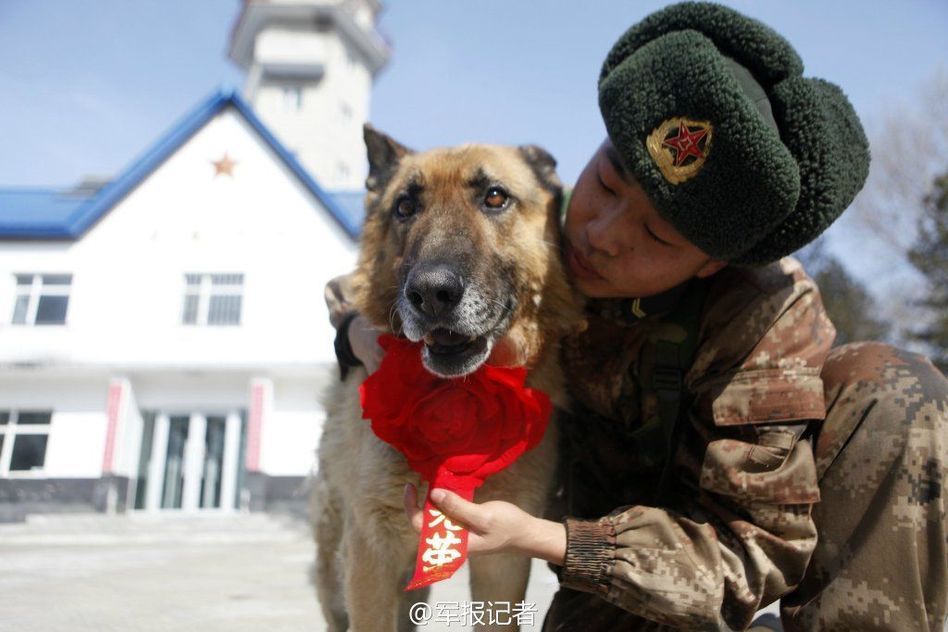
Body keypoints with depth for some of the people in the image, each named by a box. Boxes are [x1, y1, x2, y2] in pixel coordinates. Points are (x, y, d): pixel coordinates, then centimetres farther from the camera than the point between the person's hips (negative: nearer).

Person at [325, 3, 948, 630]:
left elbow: (755, 543, -27)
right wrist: (360, 328, -30)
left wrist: (539, 538, -40)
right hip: (616, 514, 2)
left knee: (894, 389, -29)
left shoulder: (769, 315, -30)